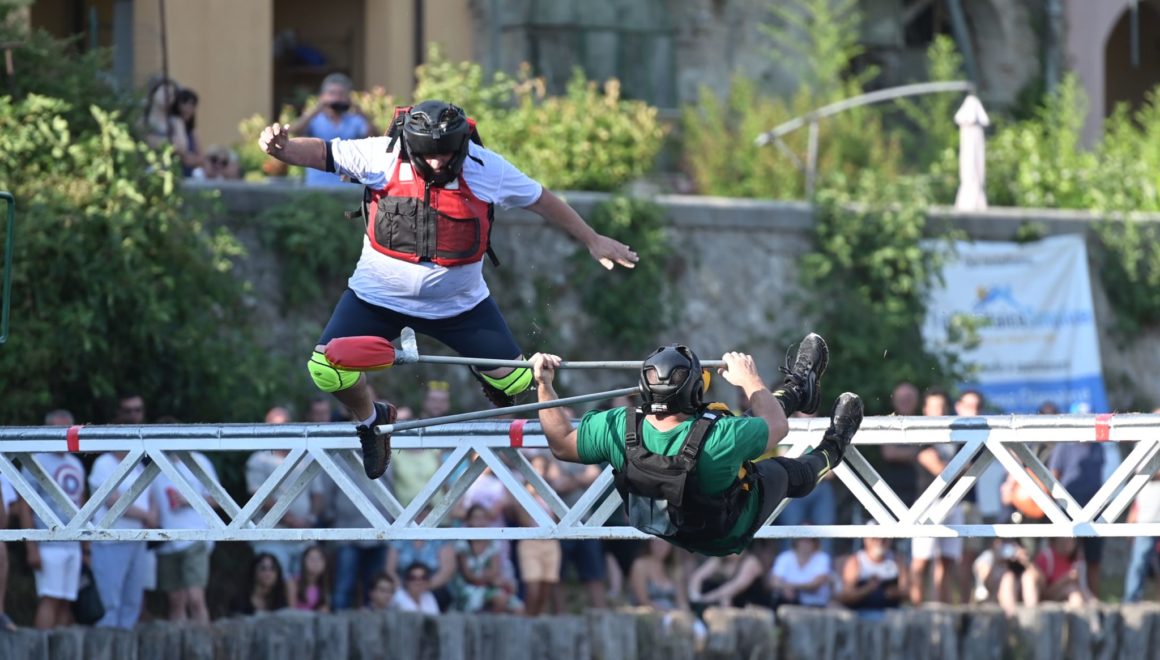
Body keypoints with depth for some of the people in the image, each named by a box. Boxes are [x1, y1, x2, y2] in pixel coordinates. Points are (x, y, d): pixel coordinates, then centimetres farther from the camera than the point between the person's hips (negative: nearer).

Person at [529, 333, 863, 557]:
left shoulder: (617, 429, -35)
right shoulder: (719, 438, -44)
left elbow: (562, 445, -16)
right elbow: (777, 426, -22)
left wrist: (544, 385, -10)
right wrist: (750, 379, -6)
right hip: (727, 537, -4)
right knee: (786, 471, 28)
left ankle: (797, 390, 52)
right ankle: (829, 453, 61)